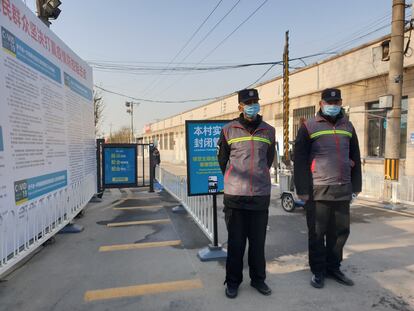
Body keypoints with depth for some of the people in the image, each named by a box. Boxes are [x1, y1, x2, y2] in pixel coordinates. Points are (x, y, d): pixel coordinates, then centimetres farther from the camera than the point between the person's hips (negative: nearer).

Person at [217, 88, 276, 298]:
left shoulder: (268, 131, 9)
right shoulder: (229, 130, 1)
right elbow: (222, 159, 11)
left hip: (261, 195, 2)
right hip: (235, 195, -2)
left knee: (258, 241, 11)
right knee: (236, 241, 7)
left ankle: (258, 279, 29)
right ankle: (233, 281, 23)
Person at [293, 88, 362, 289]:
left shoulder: (347, 127, 13)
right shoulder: (309, 127, -2)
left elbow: (355, 158, 17)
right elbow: (300, 160, -6)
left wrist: (356, 186, 13)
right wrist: (302, 189, -10)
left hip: (343, 190, 5)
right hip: (317, 190, -5)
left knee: (340, 231, 13)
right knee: (317, 232, 5)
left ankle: (333, 267, 31)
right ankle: (318, 271, 21)